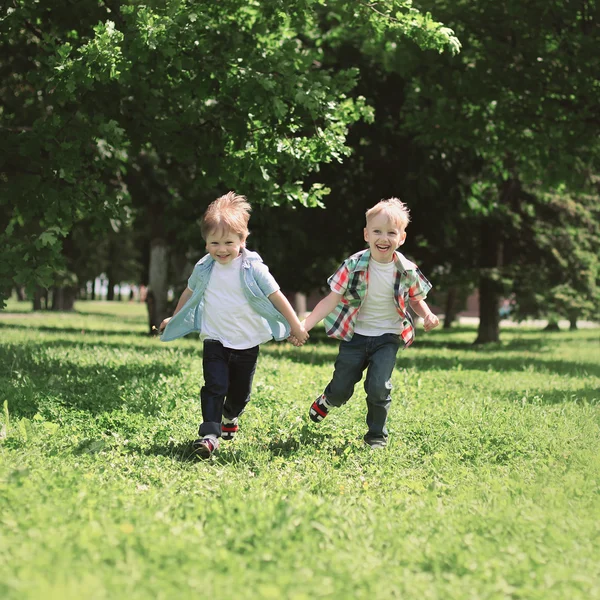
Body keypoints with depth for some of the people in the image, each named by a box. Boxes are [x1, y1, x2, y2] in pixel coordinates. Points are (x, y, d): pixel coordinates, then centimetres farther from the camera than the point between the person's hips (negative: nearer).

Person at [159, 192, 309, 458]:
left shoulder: (253, 268, -13)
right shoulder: (204, 268, -2)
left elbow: (276, 296, -7)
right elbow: (190, 292, 16)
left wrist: (295, 325, -5)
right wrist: (174, 319, 26)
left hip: (247, 343, -1)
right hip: (215, 340, 1)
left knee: (240, 391, 13)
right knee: (214, 386, -15)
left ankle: (230, 418, 43)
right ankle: (209, 434, -18)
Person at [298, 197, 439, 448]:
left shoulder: (407, 271, -10)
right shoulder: (354, 266, -15)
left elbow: (415, 298, 8)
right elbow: (332, 299, -15)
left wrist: (427, 315, -14)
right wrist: (304, 326, -24)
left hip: (387, 337, 0)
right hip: (355, 336, 0)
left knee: (378, 387, -17)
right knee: (341, 390, 8)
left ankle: (377, 434, 8)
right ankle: (327, 400, 46)